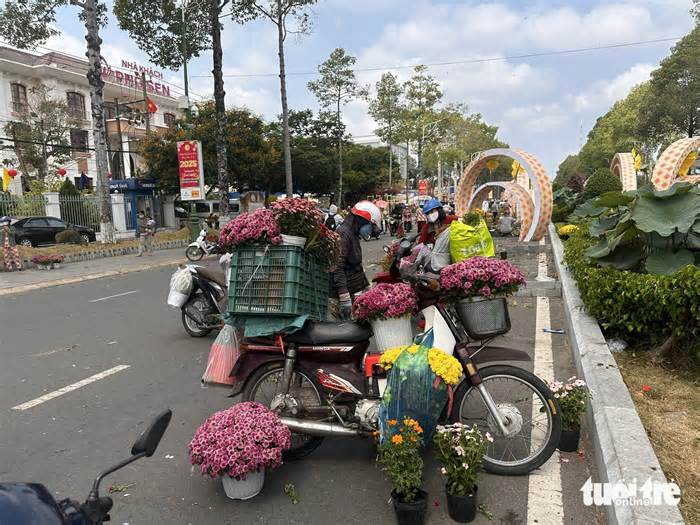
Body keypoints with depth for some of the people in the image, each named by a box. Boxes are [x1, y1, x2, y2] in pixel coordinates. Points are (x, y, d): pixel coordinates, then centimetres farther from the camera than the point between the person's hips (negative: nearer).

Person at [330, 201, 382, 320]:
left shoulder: (353, 235, 18)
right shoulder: (342, 234, -15)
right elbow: (337, 268, -22)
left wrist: (366, 286, 30)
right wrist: (345, 299, -25)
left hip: (355, 292, 10)